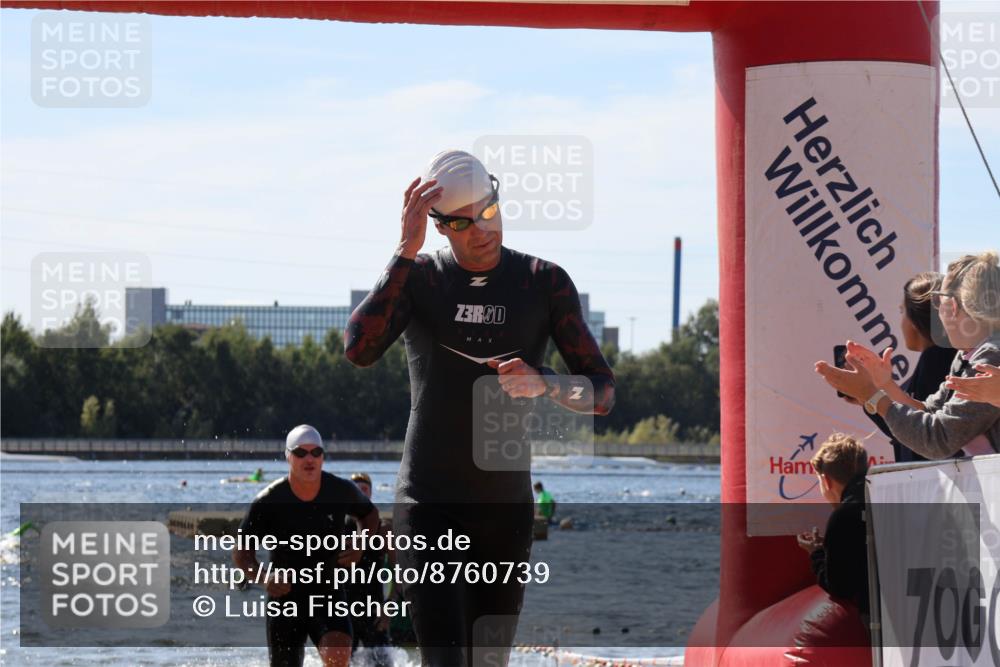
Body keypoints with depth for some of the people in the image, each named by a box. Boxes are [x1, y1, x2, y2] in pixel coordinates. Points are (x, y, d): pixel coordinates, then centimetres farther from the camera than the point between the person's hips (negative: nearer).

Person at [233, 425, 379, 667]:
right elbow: (241, 552, -4)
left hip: (328, 593, 0)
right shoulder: (269, 501, -11)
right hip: (285, 596, 0)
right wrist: (263, 578, -23)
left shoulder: (341, 491, -7)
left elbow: (369, 513, 16)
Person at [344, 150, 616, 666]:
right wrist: (406, 250, -20)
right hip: (428, 505, -2)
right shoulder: (417, 278, 0)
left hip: (505, 509, 2)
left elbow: (602, 393, -1)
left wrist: (544, 384, -23)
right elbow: (358, 349, -19)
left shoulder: (545, 283, 1)